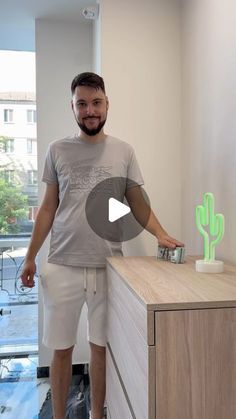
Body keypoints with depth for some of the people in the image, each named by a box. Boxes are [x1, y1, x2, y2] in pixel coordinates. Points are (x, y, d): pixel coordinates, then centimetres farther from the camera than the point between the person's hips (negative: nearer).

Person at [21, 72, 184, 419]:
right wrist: (30, 257, 5)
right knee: (61, 349, 11)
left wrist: (160, 233, -10)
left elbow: (137, 203, 7)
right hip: (63, 267, 0)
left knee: (101, 347, 13)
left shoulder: (124, 152, 4)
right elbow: (48, 207, 7)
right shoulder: (58, 151, 4)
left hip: (108, 266, 0)